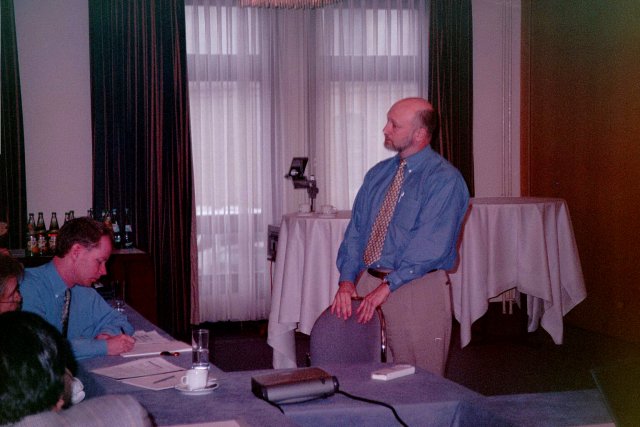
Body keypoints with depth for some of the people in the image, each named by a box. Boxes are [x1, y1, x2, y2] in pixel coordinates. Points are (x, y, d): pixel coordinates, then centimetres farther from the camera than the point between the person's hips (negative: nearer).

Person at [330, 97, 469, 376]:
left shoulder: (444, 179, -10)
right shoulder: (377, 174, 12)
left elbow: (430, 245, -18)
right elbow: (355, 230, 9)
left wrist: (388, 286, -22)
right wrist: (347, 279, -5)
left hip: (417, 290, -6)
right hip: (367, 282, 6)